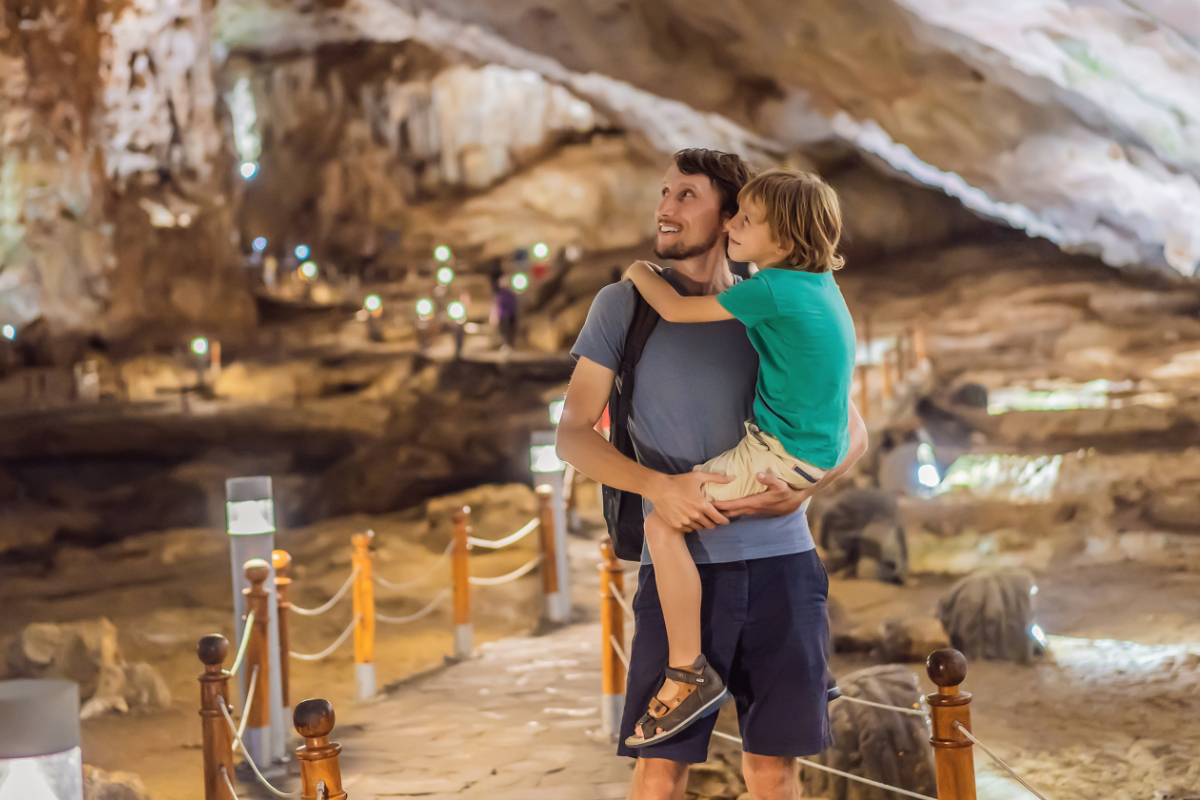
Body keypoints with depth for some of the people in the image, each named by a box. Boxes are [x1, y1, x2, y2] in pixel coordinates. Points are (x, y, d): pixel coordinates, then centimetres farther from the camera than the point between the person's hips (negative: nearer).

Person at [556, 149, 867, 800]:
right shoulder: (625, 304, 4)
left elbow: (851, 430, 12)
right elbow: (573, 435, 0)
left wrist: (805, 488, -10)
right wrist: (656, 484, -17)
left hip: (780, 558, 2)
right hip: (679, 562, -1)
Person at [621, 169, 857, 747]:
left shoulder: (771, 289, -19)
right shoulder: (822, 283, 7)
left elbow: (676, 309, -14)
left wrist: (640, 271, 4)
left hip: (783, 457, -10)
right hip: (823, 454, 10)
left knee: (664, 521, -15)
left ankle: (688, 672, -12)